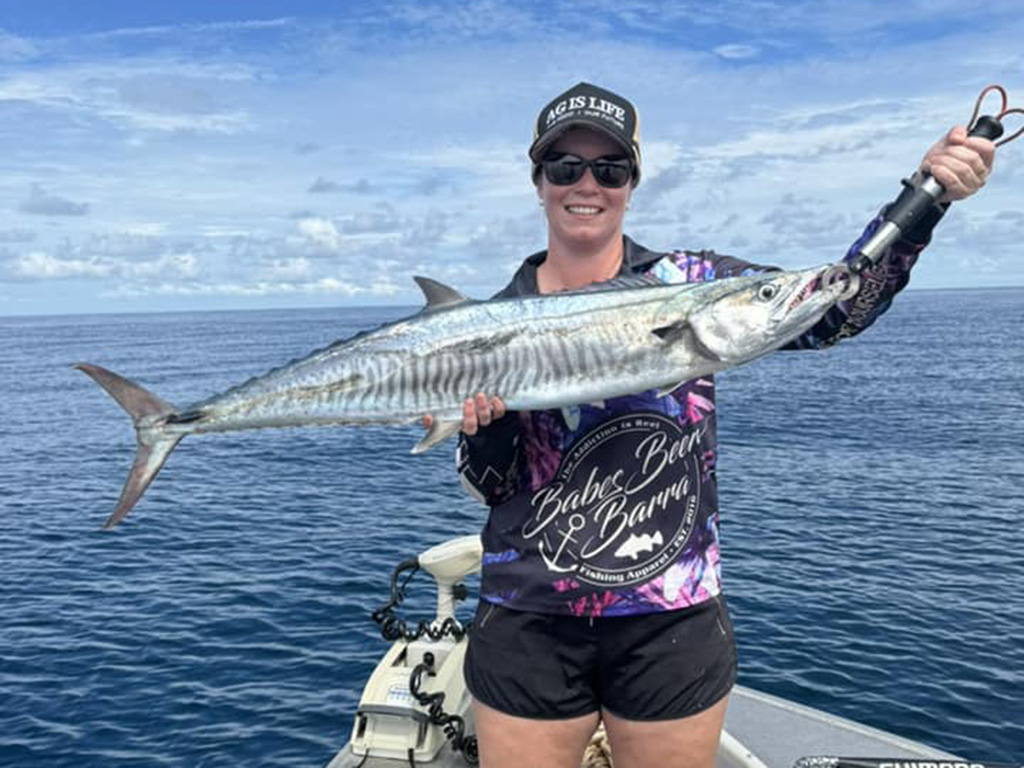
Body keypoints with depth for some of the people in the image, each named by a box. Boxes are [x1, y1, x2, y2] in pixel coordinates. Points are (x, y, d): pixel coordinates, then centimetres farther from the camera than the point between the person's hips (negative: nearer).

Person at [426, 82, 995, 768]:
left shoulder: (689, 282, -2)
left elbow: (834, 308, -11)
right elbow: (492, 488, 1)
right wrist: (481, 426, -19)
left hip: (673, 628, 0)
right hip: (527, 627, 1)